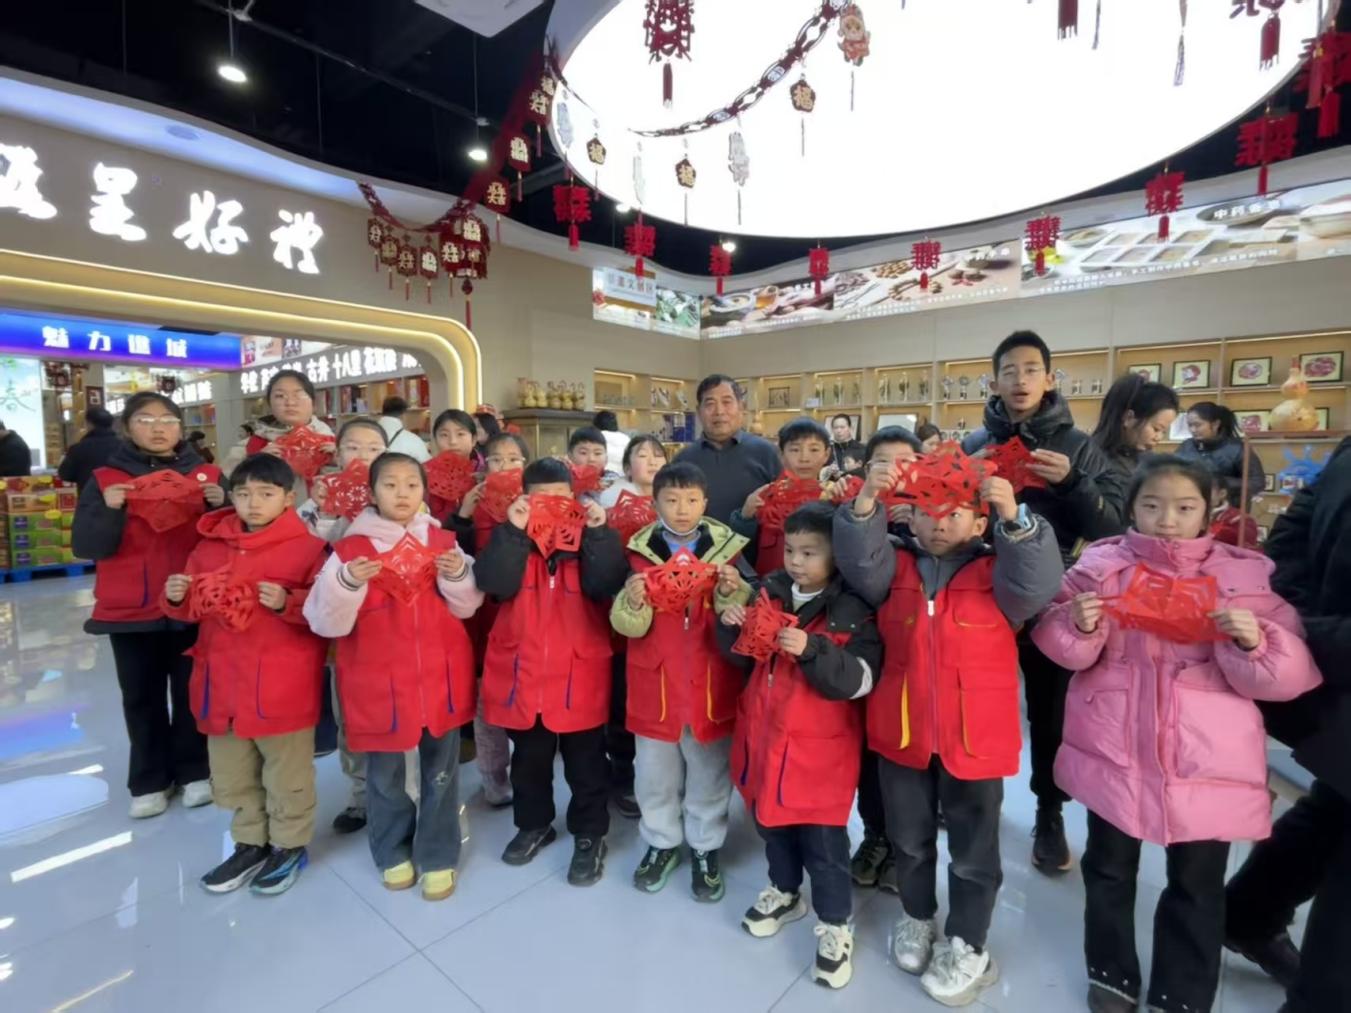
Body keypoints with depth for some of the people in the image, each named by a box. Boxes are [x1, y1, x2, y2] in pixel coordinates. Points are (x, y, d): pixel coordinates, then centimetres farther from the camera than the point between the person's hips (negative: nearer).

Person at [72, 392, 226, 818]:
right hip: (130, 608, 1)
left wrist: (220, 505, -20)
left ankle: (194, 770, 25)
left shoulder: (206, 474, 2)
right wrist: (109, 510, -22)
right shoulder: (106, 479, 1)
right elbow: (86, 546, -5)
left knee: (192, 691, 10)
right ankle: (149, 780, 25)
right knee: (142, 697, 11)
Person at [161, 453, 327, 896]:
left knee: (286, 776, 11)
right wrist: (176, 597, -6)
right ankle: (250, 844, 40)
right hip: (223, 682, 6)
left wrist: (288, 602, -29)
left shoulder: (307, 546, -12)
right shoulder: (211, 544, 6)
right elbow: (193, 608, 15)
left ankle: (290, 846, 31)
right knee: (232, 776, 21)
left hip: (283, 687, -6)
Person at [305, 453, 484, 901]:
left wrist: (458, 576, -16)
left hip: (440, 676, 1)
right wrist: (348, 583, -26)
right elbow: (325, 622, -10)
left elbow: (466, 606, 2)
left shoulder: (443, 542, -1)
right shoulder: (350, 549, -7)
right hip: (379, 681, -1)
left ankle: (438, 857, 32)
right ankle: (393, 852, 40)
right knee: (384, 775, 17)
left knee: (440, 772, 13)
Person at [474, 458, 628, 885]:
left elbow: (606, 585, -18)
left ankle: (590, 834, 32)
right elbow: (494, 583, -18)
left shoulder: (590, 537, -3)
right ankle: (533, 824, 43)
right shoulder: (511, 537, 0)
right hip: (522, 670, 2)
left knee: (585, 763, 13)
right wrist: (514, 531, -25)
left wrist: (598, 532, -25)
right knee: (528, 760, 21)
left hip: (579, 674, -2)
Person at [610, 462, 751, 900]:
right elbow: (628, 626, -6)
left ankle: (705, 850, 37)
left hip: (710, 684, 0)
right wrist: (633, 603, -28)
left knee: (709, 773, 16)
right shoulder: (641, 551, -4)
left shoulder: (726, 547, -5)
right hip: (655, 682, 1)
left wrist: (733, 593, -23)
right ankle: (661, 843, 41)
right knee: (655, 774, 18)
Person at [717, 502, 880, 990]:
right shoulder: (768, 592, -1)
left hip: (818, 746, -5)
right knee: (771, 821, 22)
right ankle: (784, 891, 47)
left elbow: (858, 680, -20)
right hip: (764, 732, 5)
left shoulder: (854, 610, -13)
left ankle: (835, 926, 31)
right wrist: (731, 627, -13)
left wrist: (811, 649, -33)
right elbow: (744, 659, 7)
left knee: (822, 839, 8)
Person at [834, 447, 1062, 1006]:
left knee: (972, 849, 16)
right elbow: (859, 559, -19)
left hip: (975, 736, -1)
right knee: (909, 838, 22)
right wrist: (867, 501, -35)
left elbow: (1038, 584, -24)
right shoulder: (895, 567, -2)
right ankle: (917, 918, 47)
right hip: (902, 731, 2)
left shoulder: (996, 573, -6)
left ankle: (967, 946, 39)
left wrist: (1014, 517, -36)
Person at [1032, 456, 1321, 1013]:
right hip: (1113, 750, 1)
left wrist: (1254, 642, -22)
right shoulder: (1101, 564, -3)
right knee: (1109, 869, 17)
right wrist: (1079, 624, -20)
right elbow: (1064, 650, 1)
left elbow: (1290, 673, -3)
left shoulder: (1246, 573, -3)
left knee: (1197, 885, 14)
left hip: (1207, 761, 0)